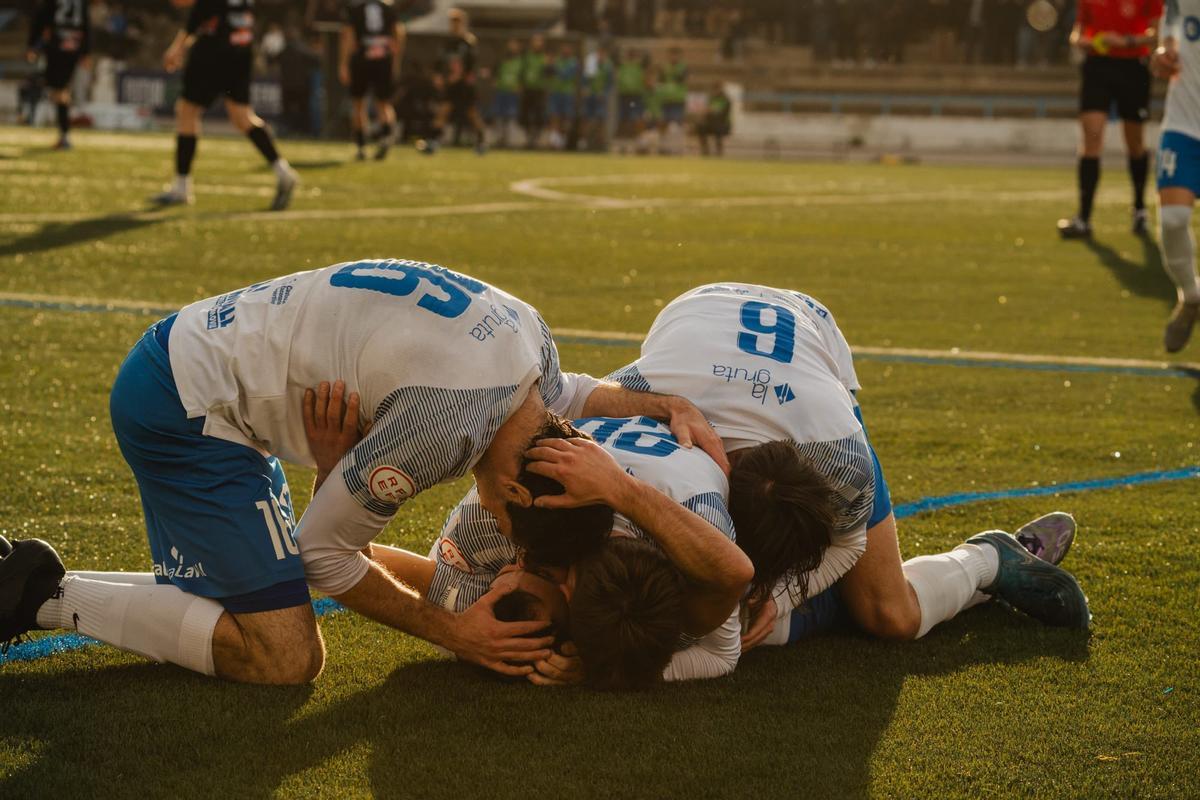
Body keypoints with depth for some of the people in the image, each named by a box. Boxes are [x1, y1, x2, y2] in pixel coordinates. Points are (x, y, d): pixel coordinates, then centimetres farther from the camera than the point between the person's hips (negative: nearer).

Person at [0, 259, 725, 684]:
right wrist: (455, 633, -7)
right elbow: (325, 549, -15)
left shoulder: (529, 333, -3)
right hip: (186, 411, -10)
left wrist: (662, 404, 9)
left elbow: (557, 395, 25)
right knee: (286, 659, -9)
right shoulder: (447, 424, -28)